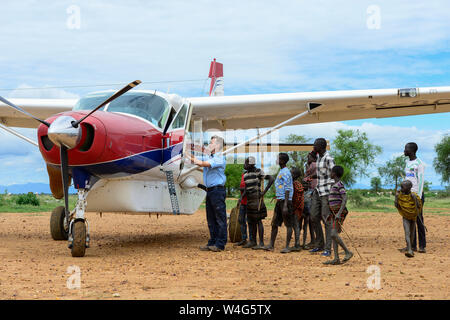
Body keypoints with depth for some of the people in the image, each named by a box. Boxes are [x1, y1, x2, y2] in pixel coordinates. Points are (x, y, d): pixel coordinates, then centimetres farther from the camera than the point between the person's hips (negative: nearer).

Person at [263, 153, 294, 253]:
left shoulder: (286, 173, -12)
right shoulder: (281, 172, 19)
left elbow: (287, 189, -17)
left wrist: (285, 205, -22)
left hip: (285, 200, -10)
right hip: (279, 200, 10)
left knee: (288, 224, -4)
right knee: (275, 223, 8)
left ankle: (287, 246, -2)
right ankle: (271, 245, 11)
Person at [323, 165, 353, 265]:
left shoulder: (340, 185, -13)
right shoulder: (335, 185, 16)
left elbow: (345, 199, -22)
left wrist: (339, 213, -29)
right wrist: (331, 214, 22)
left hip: (339, 213, -9)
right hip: (334, 213, 9)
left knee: (334, 234, -16)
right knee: (333, 235, 2)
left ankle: (348, 252, -5)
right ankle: (336, 259, 0)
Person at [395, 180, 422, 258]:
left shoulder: (414, 195, -21)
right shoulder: (400, 195, -13)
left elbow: (419, 206, -20)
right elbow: (396, 205, -10)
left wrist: (414, 198, -31)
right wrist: (396, 197, -18)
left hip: (413, 217, 0)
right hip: (405, 217, 0)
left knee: (412, 233, 10)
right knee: (407, 233, -15)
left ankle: (409, 247, 29)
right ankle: (409, 250, -24)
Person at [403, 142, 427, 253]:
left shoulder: (419, 164, -7)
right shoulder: (408, 163, 17)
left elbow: (421, 181, -12)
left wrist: (419, 197, -17)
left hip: (417, 195, -7)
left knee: (419, 220, -6)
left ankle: (422, 245, -2)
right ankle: (412, 245, 7)